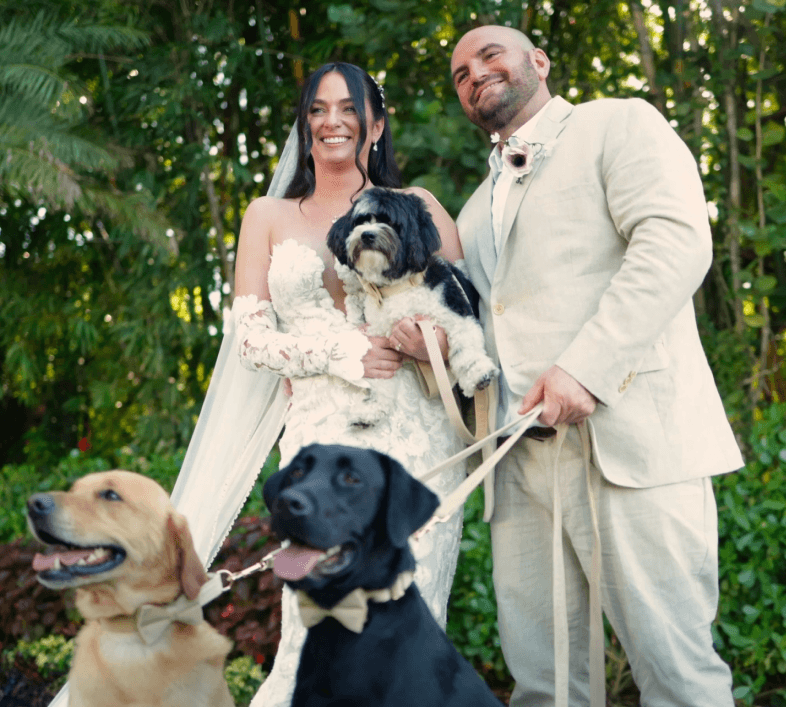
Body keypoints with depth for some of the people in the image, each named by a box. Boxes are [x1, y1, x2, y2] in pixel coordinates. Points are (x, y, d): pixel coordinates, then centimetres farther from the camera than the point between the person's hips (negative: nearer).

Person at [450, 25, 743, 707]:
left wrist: (585, 367, -19)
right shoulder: (478, 209, 28)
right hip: (522, 454, 7)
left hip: (627, 434, -6)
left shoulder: (619, 124, 7)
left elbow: (677, 242, -10)